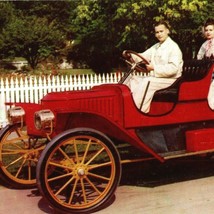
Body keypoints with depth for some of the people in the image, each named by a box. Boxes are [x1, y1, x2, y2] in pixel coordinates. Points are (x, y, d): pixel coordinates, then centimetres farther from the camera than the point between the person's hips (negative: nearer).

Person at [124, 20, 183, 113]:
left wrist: (154, 67, -23)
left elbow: (173, 68, -21)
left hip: (170, 80, -8)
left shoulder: (173, 47, -10)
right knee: (134, 79, -3)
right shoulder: (156, 47, 17)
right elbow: (143, 57, 11)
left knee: (147, 82, -30)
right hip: (157, 78, 9)